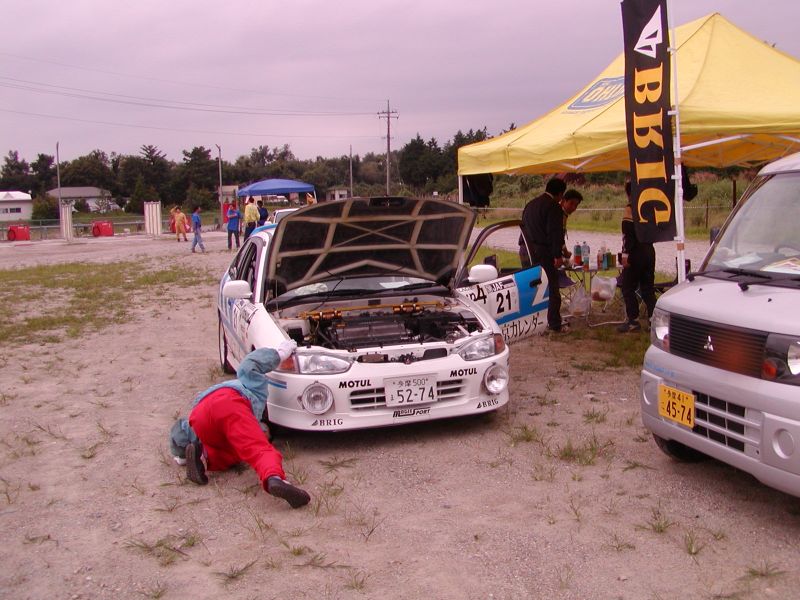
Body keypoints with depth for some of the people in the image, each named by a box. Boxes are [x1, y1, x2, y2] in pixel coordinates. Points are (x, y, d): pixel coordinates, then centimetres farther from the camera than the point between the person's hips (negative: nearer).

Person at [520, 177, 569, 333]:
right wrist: (558, 255, -17)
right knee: (552, 290, -2)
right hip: (544, 253, -8)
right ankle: (554, 325, -1)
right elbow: (555, 233, -18)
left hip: (528, 251, 8)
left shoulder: (530, 204, 16)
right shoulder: (554, 207, -11)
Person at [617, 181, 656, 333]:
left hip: (636, 253, -8)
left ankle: (633, 320, -2)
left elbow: (629, 233, -18)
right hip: (649, 251, 8)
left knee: (628, 287, 0)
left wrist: (626, 254, -18)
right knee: (647, 287, 13)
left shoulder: (630, 208, -12)